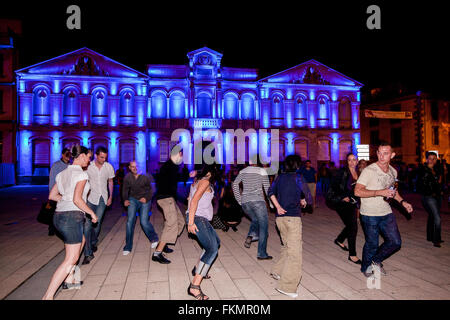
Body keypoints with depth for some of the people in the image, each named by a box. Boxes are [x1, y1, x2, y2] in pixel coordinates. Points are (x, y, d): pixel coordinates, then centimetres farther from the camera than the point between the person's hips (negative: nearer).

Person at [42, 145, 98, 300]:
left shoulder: (62, 173, 12)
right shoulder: (81, 174, -13)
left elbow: (52, 196, 15)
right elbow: (77, 199, -20)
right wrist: (92, 213, -9)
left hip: (59, 216, 9)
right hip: (72, 216, -9)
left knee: (81, 240, 28)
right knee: (71, 259, -2)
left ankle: (69, 280, 30)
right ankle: (48, 296, -3)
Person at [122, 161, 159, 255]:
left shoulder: (146, 176, -13)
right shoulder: (127, 177, -5)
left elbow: (151, 189, -4)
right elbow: (125, 190, 9)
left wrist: (146, 198, -19)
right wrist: (125, 200, -5)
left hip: (145, 200, -3)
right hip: (133, 199, 3)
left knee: (144, 221, -11)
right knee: (130, 221, -8)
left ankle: (154, 238, 18)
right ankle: (128, 247, 5)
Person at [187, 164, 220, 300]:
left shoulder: (197, 181, 16)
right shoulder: (205, 182, -12)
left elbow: (191, 198, 20)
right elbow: (194, 200, -21)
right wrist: (191, 222, -24)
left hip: (201, 219, 10)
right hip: (198, 219, -10)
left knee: (216, 242, 21)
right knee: (212, 249, -16)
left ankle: (198, 269, 28)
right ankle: (194, 286, -20)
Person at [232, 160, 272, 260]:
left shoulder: (243, 171, 15)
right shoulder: (262, 171, 2)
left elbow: (235, 184, 8)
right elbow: (267, 188, -1)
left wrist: (239, 200, 11)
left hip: (245, 202, 5)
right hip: (257, 201, -5)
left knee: (255, 220, 28)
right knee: (263, 226, 5)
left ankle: (250, 236, 0)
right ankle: (262, 254, 5)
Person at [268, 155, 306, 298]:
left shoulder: (279, 177, 10)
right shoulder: (297, 177, -5)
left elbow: (271, 191, 4)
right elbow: (305, 198, -4)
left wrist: (278, 206, -1)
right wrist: (303, 201, 17)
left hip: (280, 217, 6)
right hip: (293, 217, -6)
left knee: (287, 246, 24)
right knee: (294, 251, -2)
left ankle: (277, 271, 30)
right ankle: (286, 286, -2)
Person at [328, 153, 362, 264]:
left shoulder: (359, 173, 8)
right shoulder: (342, 172, -10)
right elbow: (334, 185, -10)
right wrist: (342, 197, -15)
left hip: (352, 203, 7)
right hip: (342, 203, -7)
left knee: (351, 226, 15)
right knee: (353, 227, -8)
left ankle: (339, 240, 43)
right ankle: (352, 255, 3)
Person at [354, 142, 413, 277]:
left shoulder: (393, 171, 5)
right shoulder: (369, 171, -17)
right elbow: (357, 191, -22)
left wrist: (402, 202, 10)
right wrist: (380, 192, -29)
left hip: (386, 213, 6)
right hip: (369, 215, -6)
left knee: (395, 242, 5)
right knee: (372, 244, 5)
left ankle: (376, 261, 30)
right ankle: (366, 268, 32)